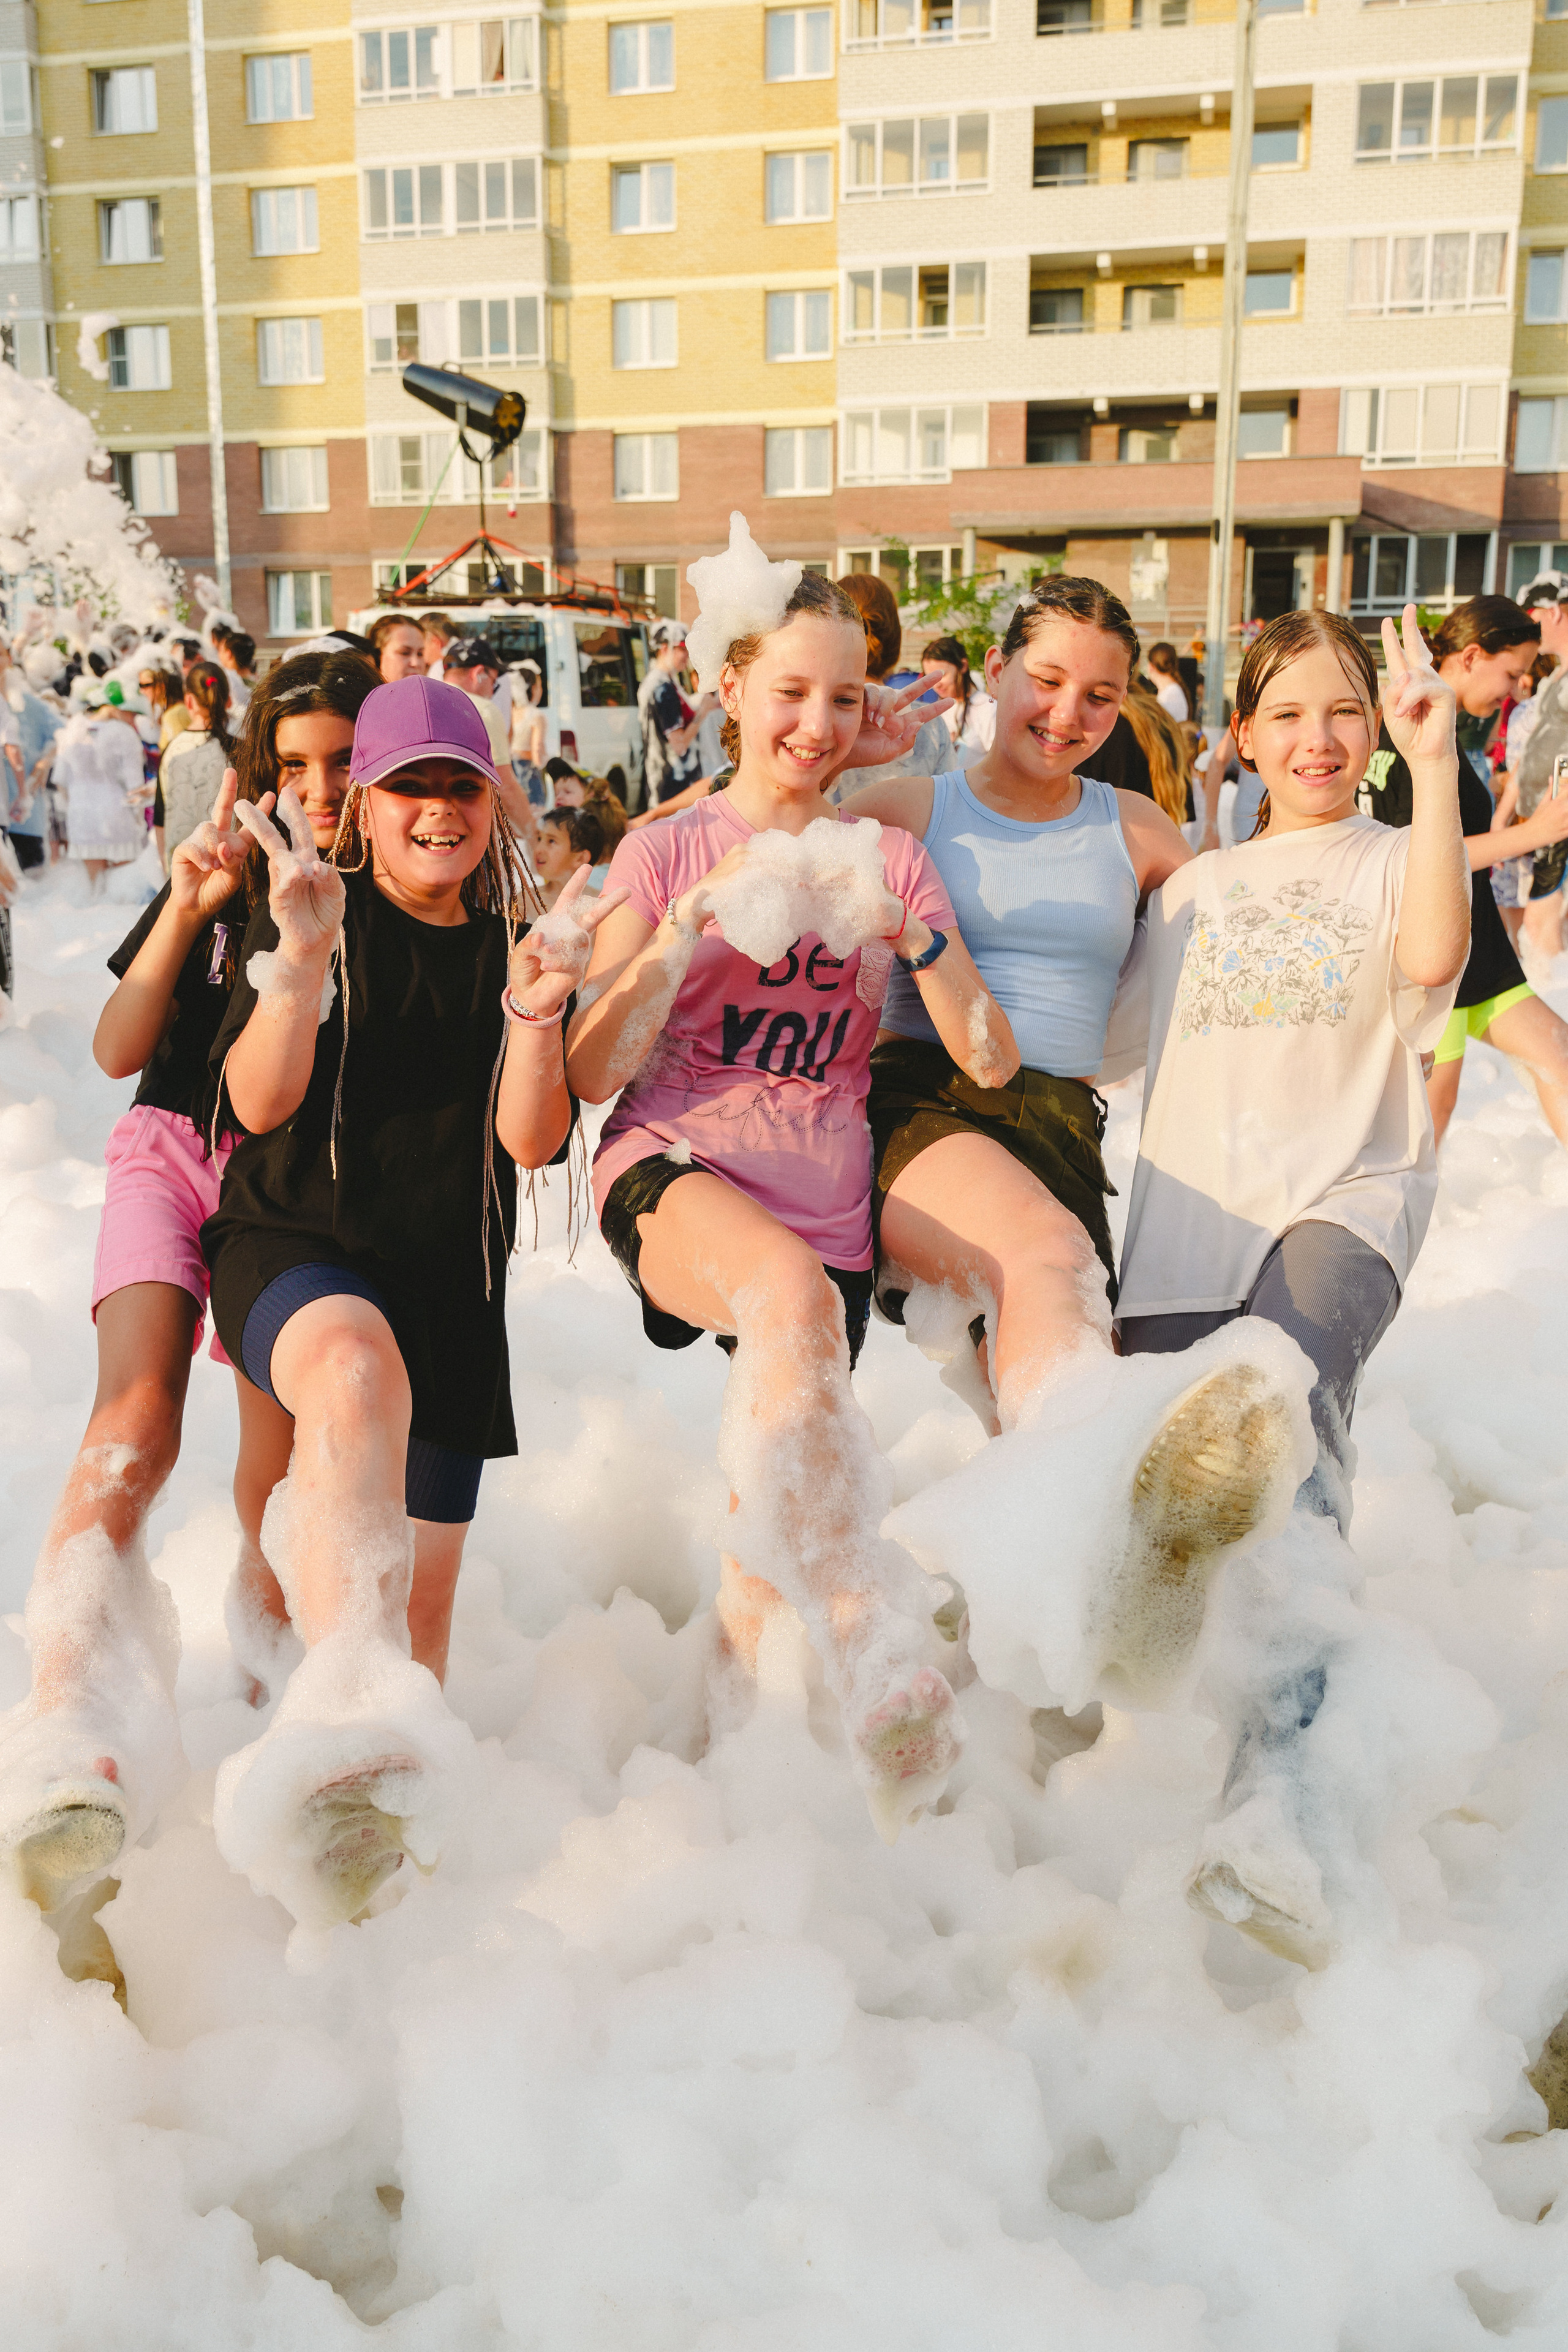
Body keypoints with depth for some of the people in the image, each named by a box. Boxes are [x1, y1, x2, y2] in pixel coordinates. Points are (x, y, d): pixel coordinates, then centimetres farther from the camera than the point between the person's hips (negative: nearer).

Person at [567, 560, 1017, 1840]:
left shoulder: (888, 858, 13)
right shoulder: (666, 852, 8)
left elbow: (993, 1063, 5)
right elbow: (593, 1073, -1)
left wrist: (918, 940, -12)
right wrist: (687, 931, -13)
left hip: (828, 1198, 4)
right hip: (675, 1169, -3)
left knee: (776, 1523, -4)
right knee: (793, 1298, -37)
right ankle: (873, 1649, -36)